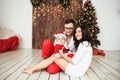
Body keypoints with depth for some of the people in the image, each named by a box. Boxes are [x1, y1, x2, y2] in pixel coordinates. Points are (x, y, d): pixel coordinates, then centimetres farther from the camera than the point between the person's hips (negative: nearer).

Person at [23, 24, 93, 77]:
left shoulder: (84, 44, -17)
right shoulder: (85, 43, 14)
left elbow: (74, 61, -20)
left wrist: (62, 55, -7)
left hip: (77, 70, -9)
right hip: (78, 68, 9)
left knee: (54, 58, -8)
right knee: (54, 55, 3)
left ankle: (32, 69, 1)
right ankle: (33, 69, 7)